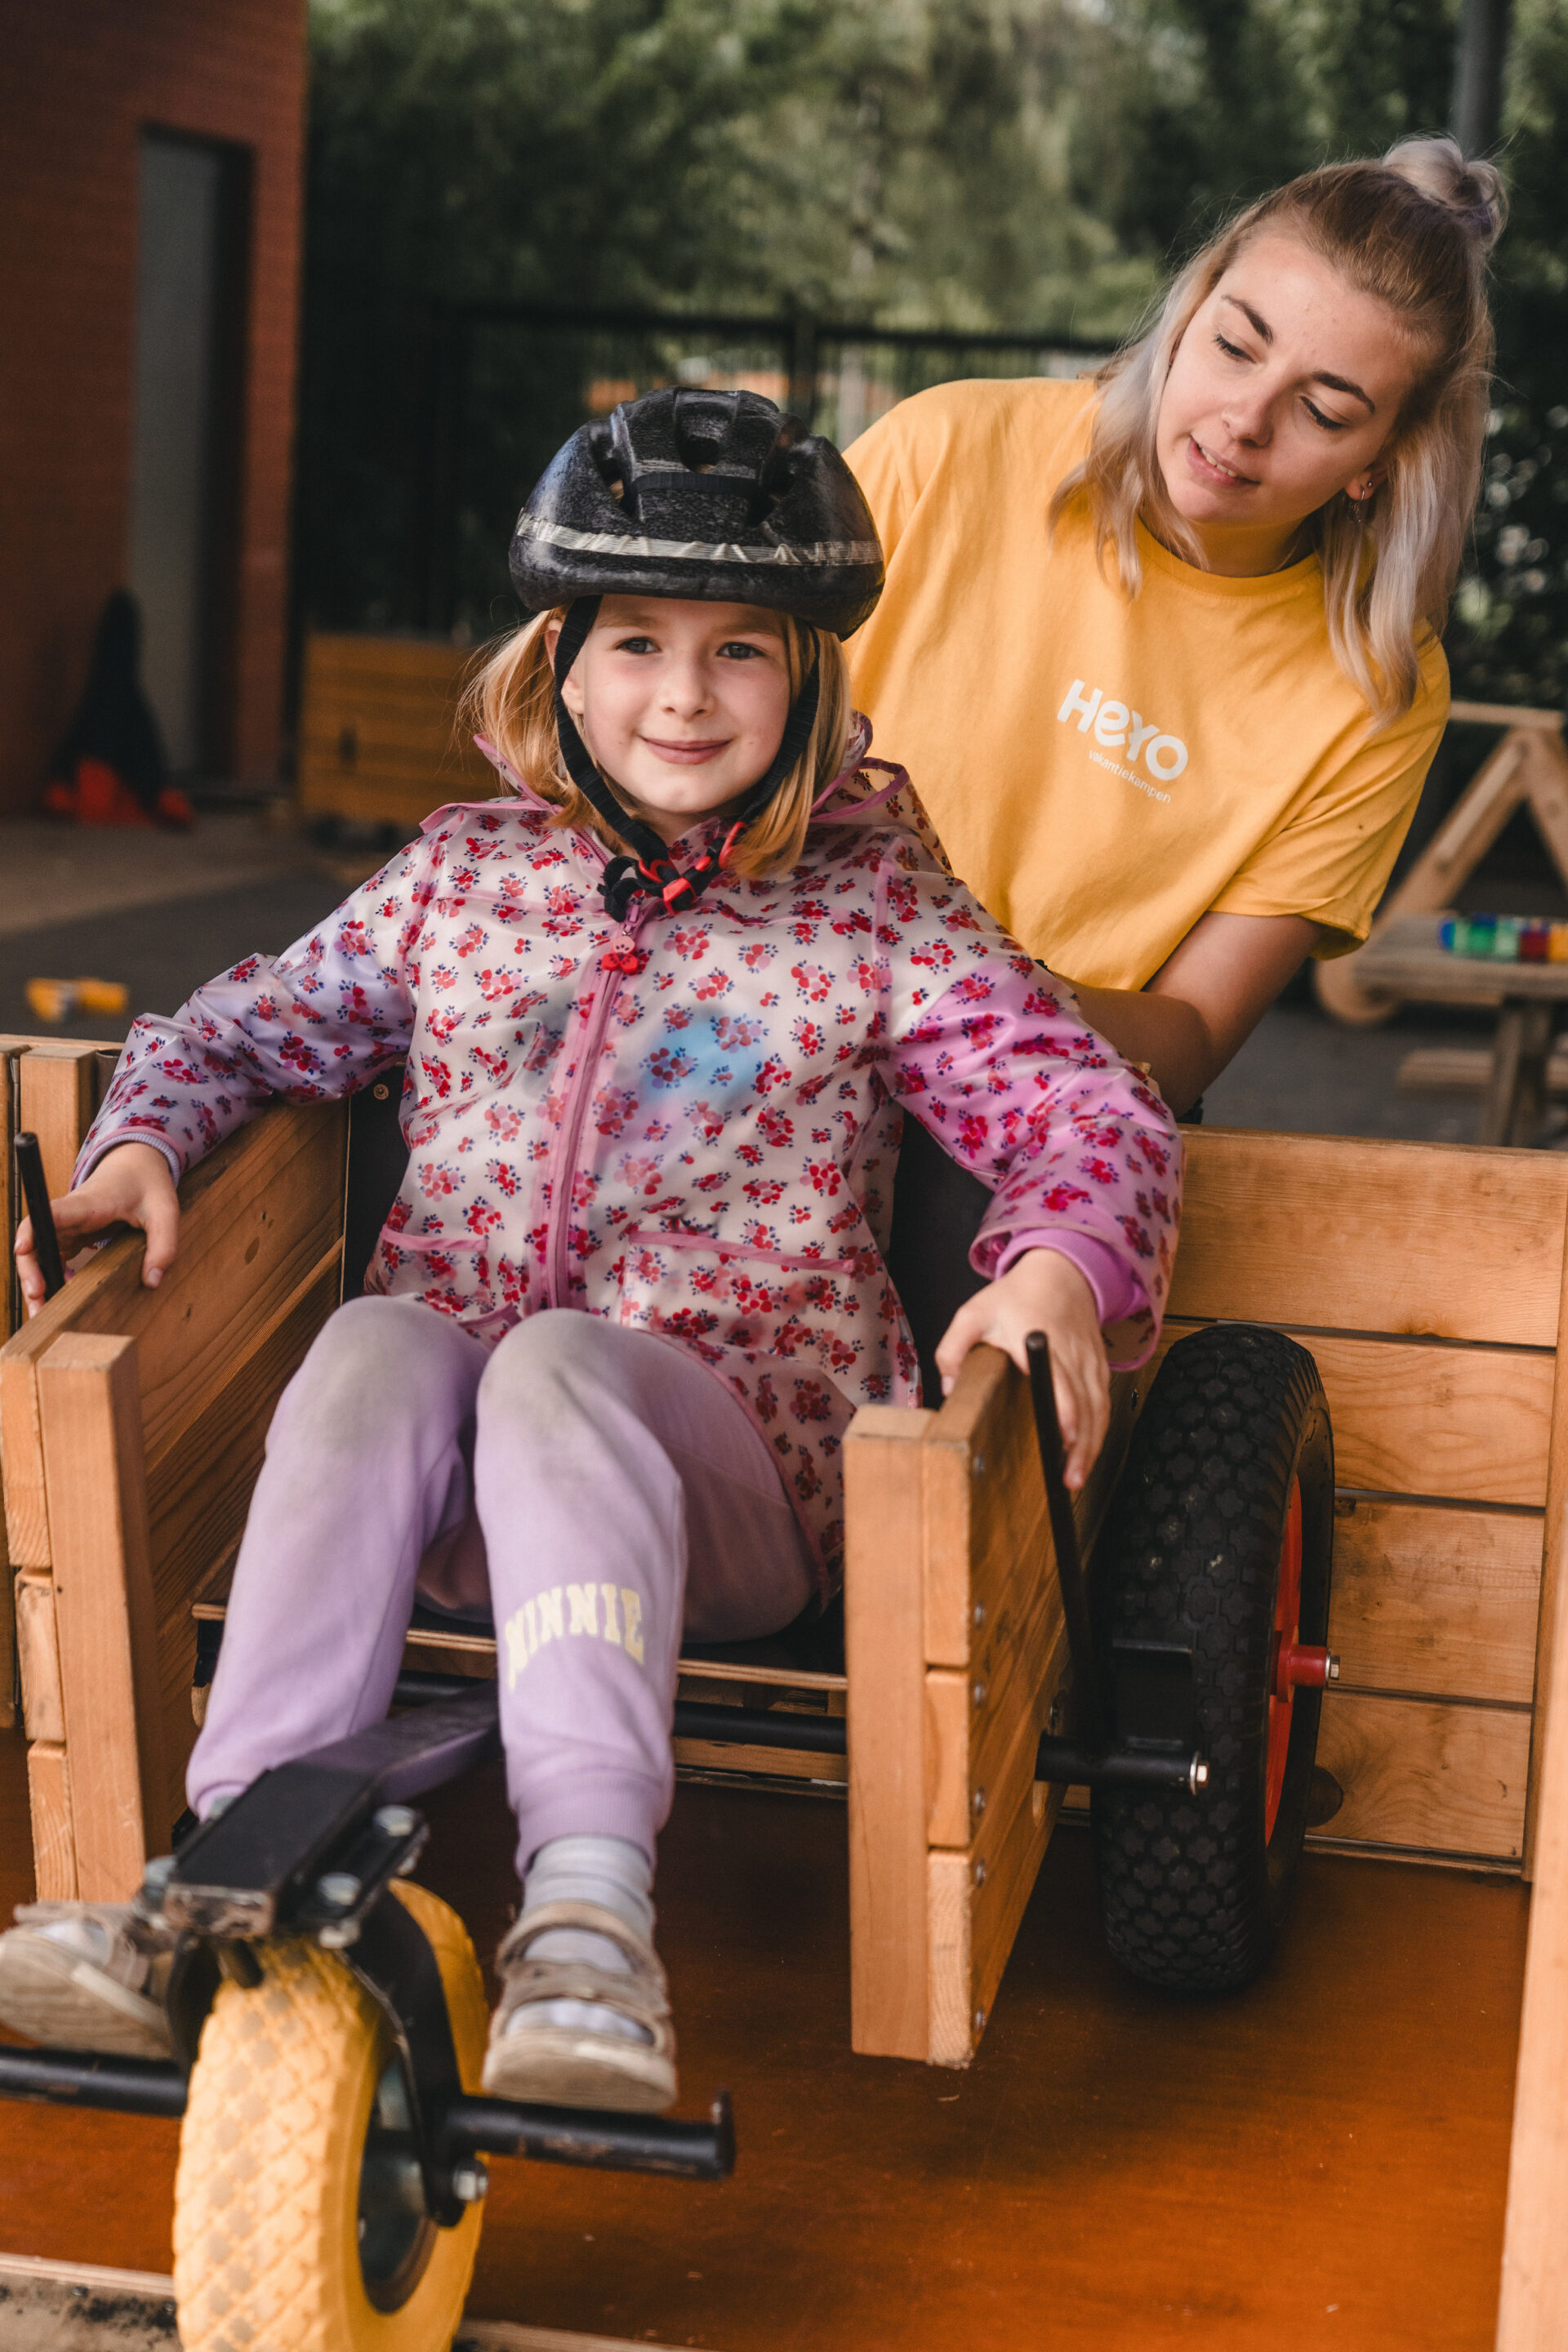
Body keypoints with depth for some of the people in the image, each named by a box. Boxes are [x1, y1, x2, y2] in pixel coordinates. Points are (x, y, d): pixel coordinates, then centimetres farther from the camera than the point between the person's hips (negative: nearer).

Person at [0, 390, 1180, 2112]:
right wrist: (141, 1143, -1)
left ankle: (588, 1908, -48)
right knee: (375, 1344, -31)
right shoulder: (464, 874, 16)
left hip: (732, 1475, -2)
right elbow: (242, 1029, 21)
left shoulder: (874, 908, 7)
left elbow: (1093, 1117, -1)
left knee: (557, 1365, -35)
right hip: (452, 1507, 3)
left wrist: (1058, 1268, -23)